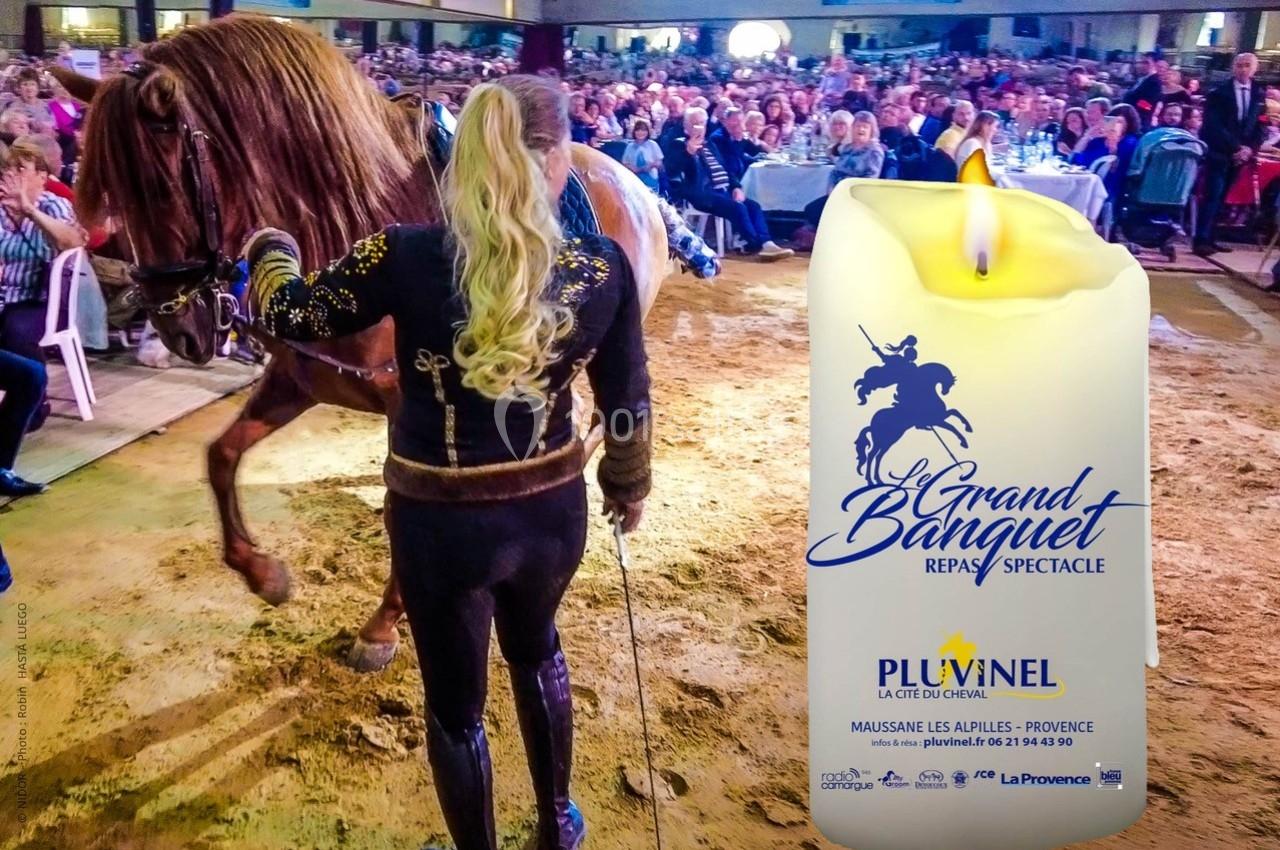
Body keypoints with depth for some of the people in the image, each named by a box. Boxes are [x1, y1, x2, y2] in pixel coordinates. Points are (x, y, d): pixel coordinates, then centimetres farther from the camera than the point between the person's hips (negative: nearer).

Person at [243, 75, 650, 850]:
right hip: (551, 510, 3)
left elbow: (293, 315, -2)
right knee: (537, 650, 32)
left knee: (455, 704, 20)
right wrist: (631, 487, 18)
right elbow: (626, 401, -1)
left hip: (440, 520, -3)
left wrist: (269, 248, 20)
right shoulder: (604, 267, -12)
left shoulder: (407, 258, -17)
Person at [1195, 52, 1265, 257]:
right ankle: (1201, 240, -15)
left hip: (1240, 153, 4)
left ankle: (1208, 238, 10)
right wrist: (1236, 147, -16)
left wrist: (1250, 148, -7)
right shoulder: (1219, 92, -2)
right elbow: (1214, 125, -10)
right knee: (1213, 195, -13)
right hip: (1218, 151, -4)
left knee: (1221, 196, 6)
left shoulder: (1259, 95, 10)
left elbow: (1260, 125, 10)